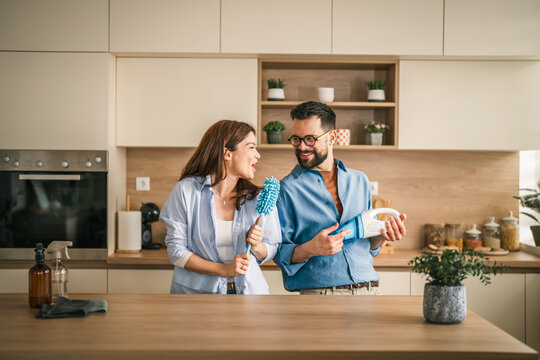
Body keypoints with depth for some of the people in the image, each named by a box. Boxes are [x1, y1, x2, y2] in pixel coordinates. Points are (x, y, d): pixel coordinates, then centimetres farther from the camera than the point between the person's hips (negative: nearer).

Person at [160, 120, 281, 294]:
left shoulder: (258, 198, 0)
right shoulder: (186, 190, -8)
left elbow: (271, 249, 9)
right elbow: (176, 250, -8)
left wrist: (256, 247, -14)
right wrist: (224, 269, -16)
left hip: (248, 289, 3)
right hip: (196, 289, -2)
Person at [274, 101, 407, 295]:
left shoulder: (360, 180, 15)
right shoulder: (287, 189, 1)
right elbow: (280, 254, -1)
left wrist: (382, 236, 3)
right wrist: (310, 249, -19)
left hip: (368, 288, 3)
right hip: (319, 290, -3)